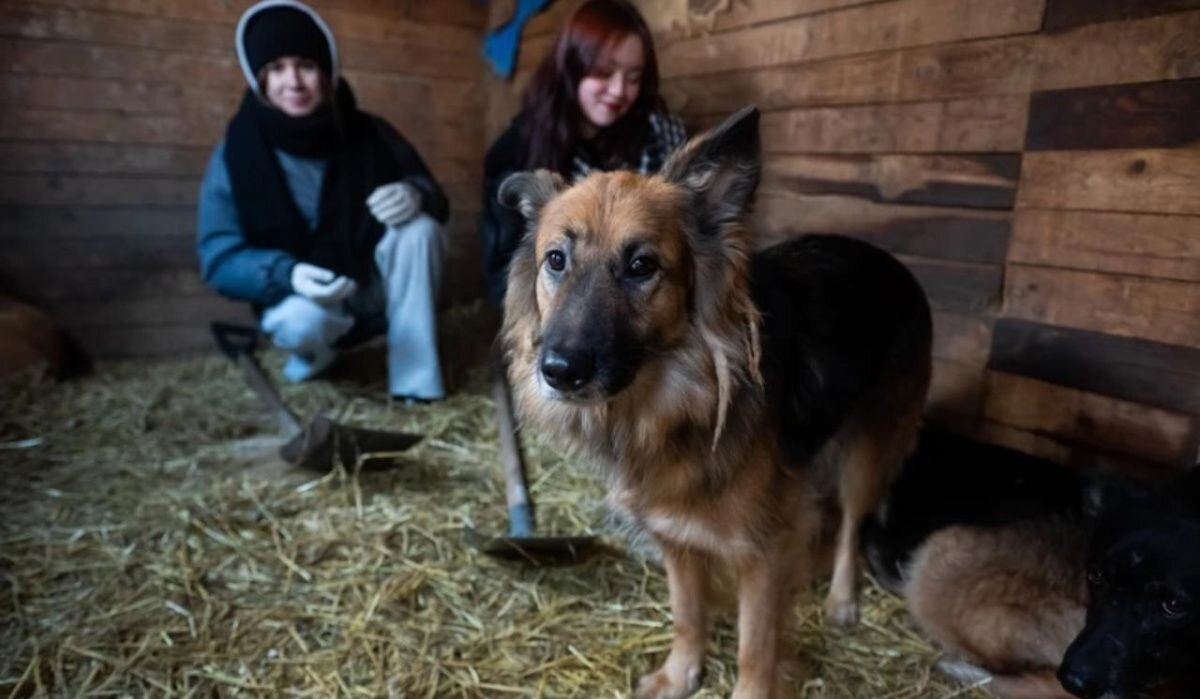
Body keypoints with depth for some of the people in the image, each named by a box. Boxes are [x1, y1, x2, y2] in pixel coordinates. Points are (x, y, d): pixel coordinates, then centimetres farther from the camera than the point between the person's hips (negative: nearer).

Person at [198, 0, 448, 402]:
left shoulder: (370, 134, -9)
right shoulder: (235, 153, -13)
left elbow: (433, 196, -3)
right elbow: (218, 256, -14)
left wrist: (415, 194, -29)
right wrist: (287, 274, -35)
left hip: (376, 290, 2)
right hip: (297, 295, -1)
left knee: (418, 228, -27)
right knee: (299, 324, -37)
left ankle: (416, 379, -21)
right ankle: (318, 347, 5)